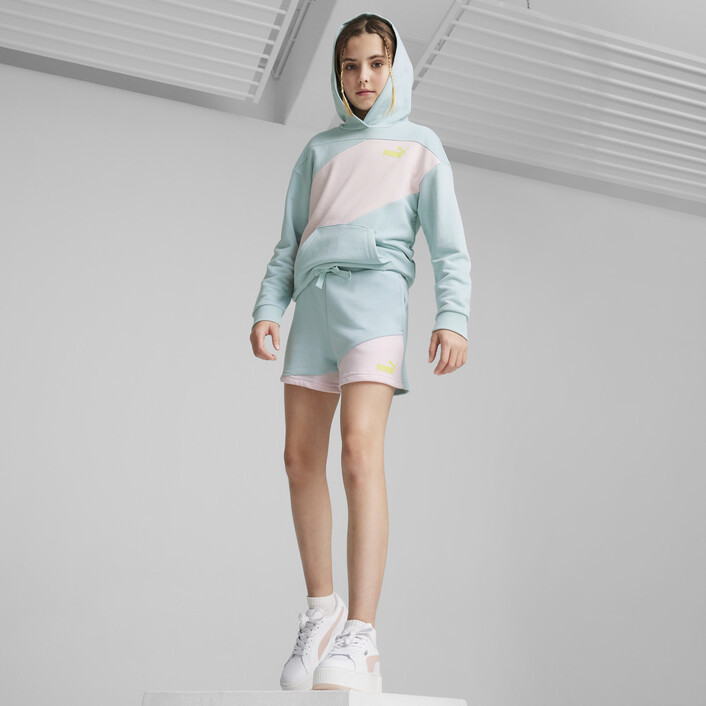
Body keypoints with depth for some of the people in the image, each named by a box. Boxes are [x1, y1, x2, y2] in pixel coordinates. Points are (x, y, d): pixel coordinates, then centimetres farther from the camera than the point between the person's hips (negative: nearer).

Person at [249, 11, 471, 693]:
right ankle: (321, 610, 14)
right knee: (301, 458, 0)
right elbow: (289, 242, 21)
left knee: (361, 453, -21)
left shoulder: (420, 145, 15)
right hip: (314, 301, 5)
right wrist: (267, 307, 5)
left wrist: (453, 318, -9)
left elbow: (449, 244, 6)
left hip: (374, 293, -5)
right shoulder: (319, 150, 24)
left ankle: (359, 640, -24)